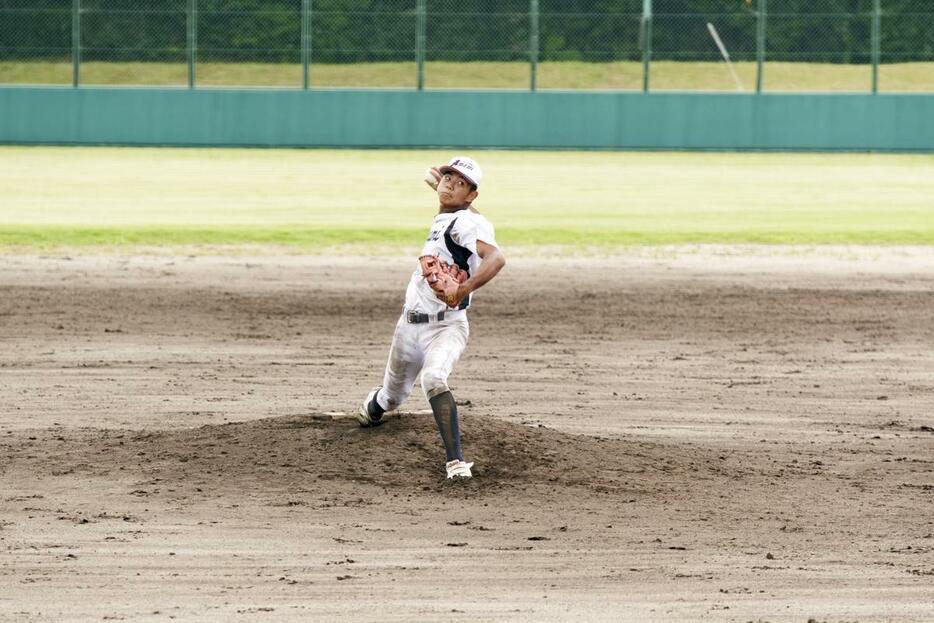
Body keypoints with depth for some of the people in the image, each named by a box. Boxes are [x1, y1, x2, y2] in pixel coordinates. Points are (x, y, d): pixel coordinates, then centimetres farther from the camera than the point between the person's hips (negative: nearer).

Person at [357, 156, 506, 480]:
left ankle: (456, 461, -37)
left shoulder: (468, 222, -19)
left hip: (446, 327, -8)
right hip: (409, 326, 8)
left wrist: (464, 289, -50)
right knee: (393, 396, 23)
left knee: (433, 378, -35)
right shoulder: (443, 217, 7)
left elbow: (495, 258, -38)